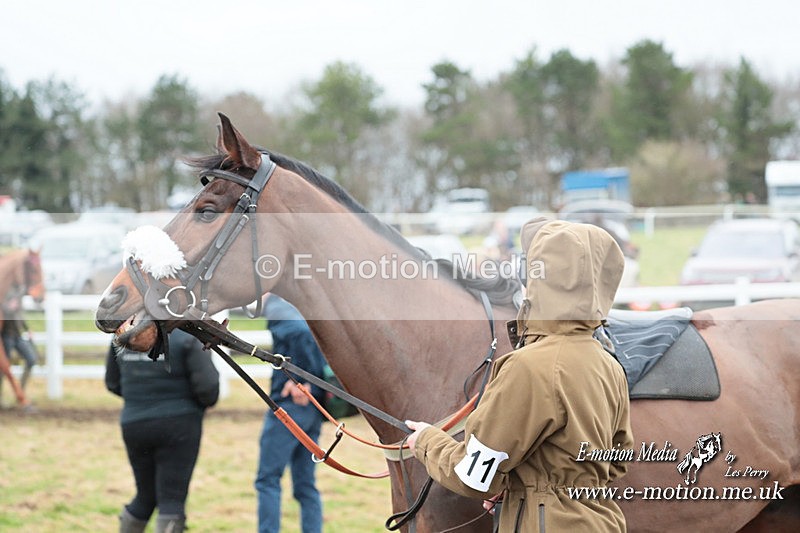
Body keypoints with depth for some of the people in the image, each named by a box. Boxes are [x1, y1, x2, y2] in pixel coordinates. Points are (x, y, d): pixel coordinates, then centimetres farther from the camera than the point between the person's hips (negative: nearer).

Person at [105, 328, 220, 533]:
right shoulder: (186, 339, -11)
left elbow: (113, 383, 14)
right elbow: (207, 385, -16)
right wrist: (205, 402, 6)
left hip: (134, 425, 5)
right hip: (178, 424, -5)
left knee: (145, 497, 20)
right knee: (171, 501, -2)